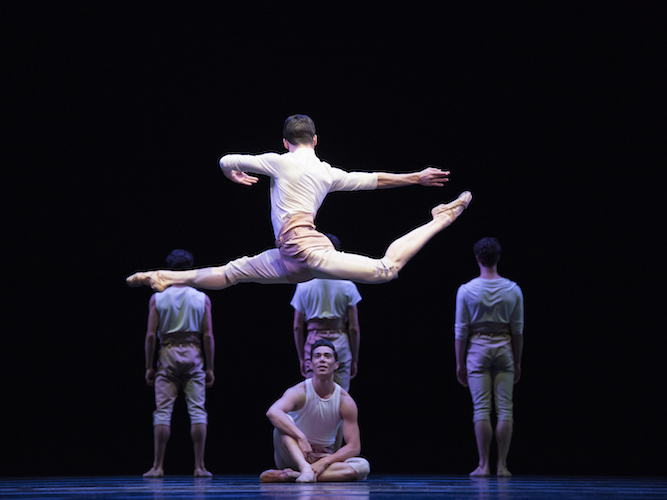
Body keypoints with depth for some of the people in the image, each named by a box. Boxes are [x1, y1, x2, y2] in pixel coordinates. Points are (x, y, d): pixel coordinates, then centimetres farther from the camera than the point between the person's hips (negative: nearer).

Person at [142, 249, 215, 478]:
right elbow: (208, 336, -1)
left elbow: (150, 335, -2)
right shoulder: (202, 298, 2)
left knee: (163, 411, 2)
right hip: (193, 355, 0)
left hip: (167, 355, 0)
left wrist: (149, 367, 4)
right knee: (197, 410, 1)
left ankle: (158, 466, 0)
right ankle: (199, 466, -1)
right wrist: (210, 368, 3)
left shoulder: (157, 298, 1)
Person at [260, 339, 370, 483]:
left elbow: (354, 447, -8)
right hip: (294, 455, -3)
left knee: (363, 466, -26)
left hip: (325, 456, 3)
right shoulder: (300, 392, -15)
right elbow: (273, 412, -37)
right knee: (283, 421, -29)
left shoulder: (345, 401, -7)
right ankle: (305, 468, -50)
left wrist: (324, 462, -23)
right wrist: (301, 438, -46)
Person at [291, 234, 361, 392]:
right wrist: (355, 359, 8)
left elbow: (297, 327, 5)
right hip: (340, 346, -1)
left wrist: (301, 357, 14)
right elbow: (354, 328, -1)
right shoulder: (347, 286, -2)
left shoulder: (304, 286, 2)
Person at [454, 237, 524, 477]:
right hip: (504, 348, 2)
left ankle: (483, 465, -2)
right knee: (505, 408, 3)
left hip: (477, 348, -1)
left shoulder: (466, 290, -4)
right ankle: (502, 465, 3)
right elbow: (518, 329, 5)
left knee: (481, 409, -1)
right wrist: (517, 362, 13)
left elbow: (460, 330, -3)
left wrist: (460, 363, 4)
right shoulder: (513, 290, 1)